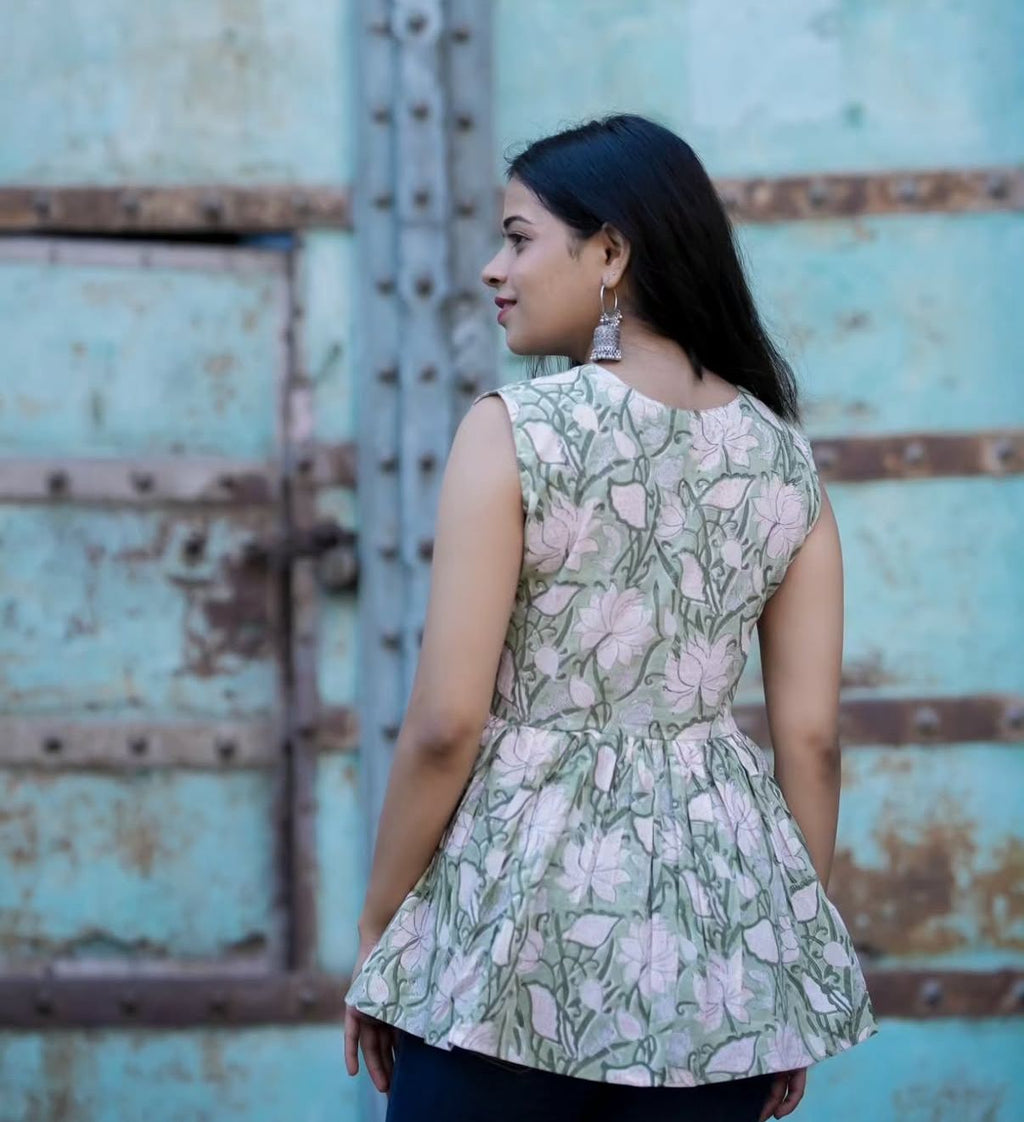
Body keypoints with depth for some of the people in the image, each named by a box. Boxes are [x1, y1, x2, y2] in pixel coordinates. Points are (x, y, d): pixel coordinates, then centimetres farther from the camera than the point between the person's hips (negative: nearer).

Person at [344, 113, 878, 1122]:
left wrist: (376, 930, -1)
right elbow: (811, 738, 5)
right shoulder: (783, 454, 5)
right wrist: (792, 964, 14)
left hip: (520, 908, -5)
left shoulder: (514, 431, -10)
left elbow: (446, 723, -13)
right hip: (717, 908, 5)